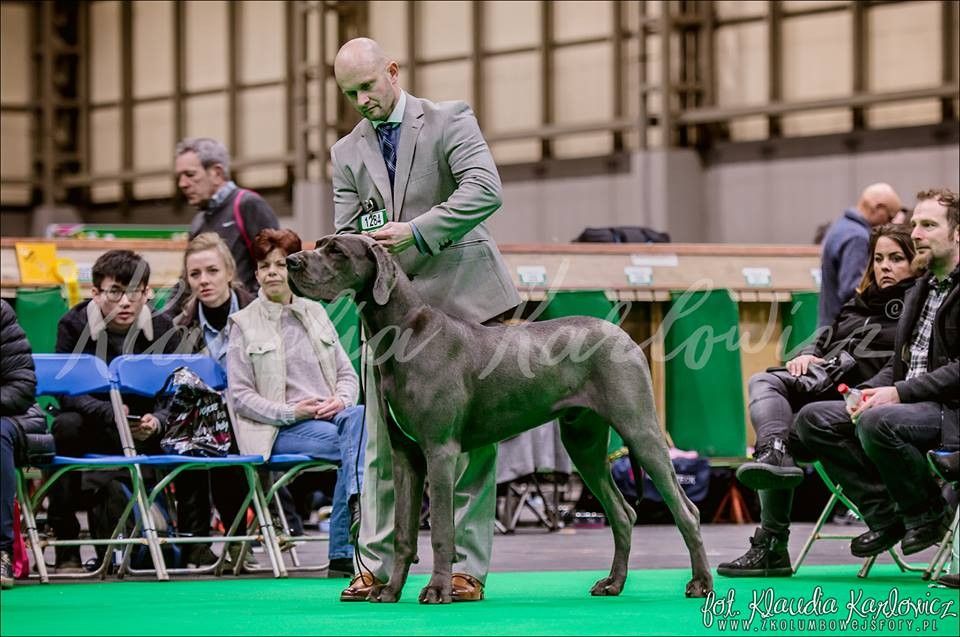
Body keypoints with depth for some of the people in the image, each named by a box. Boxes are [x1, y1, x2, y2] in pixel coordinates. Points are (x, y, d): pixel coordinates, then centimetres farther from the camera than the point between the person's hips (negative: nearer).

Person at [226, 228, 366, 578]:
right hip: (281, 430, -4)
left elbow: (347, 372, 18)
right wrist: (290, 412, -13)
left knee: (359, 417, -34)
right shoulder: (244, 324, 7)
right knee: (355, 444, -32)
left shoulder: (315, 313, 19)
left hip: (330, 414, 4)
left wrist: (341, 400, -6)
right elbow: (241, 396, 1)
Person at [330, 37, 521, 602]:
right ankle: (378, 566, 2)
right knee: (384, 442, -1)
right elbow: (345, 234, 12)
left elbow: (486, 190, -13)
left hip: (460, 299, -4)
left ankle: (467, 569, -1)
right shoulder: (347, 153, 14)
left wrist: (415, 231, -20)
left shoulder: (450, 121, 0)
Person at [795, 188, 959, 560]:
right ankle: (884, 515, -7)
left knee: (877, 422, -36)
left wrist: (899, 393, -21)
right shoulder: (920, 292, 21)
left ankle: (927, 512, -11)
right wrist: (870, 391, -1)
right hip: (908, 404, 9)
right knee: (812, 419, -6)